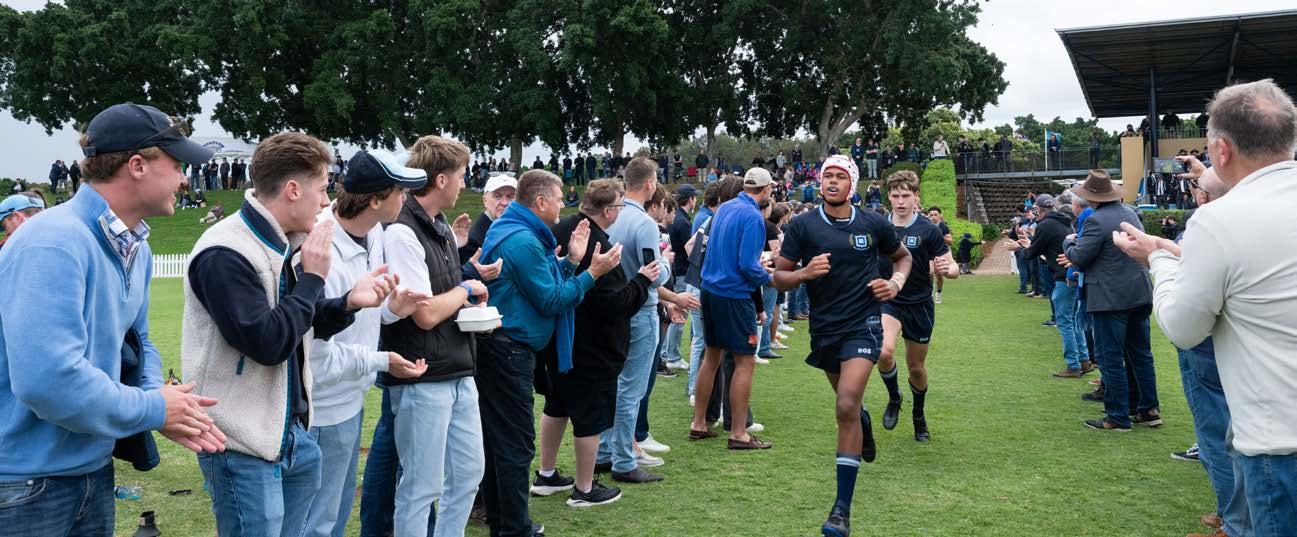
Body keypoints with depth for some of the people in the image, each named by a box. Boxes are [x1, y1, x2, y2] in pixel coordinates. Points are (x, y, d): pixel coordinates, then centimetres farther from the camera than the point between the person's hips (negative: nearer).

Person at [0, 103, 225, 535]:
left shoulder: (136, 248, 7)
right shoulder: (53, 243, -25)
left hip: (94, 469, 9)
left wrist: (161, 402, -8)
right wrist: (154, 409, -19)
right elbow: (47, 380, -33)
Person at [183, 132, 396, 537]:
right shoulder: (225, 254, -21)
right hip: (245, 447, -9)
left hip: (293, 432, 9)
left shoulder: (283, 245, 7)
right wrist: (313, 278, -18)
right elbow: (268, 343, -26)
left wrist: (348, 303, -4)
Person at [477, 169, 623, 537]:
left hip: (499, 347, 11)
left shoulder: (509, 230, 13)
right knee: (517, 442, -4)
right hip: (510, 350, -11)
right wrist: (592, 273, -13)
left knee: (497, 435, 16)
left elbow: (541, 283, 15)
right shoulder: (524, 241, -20)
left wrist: (571, 260, 7)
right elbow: (551, 301, -18)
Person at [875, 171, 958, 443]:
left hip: (919, 305, -1)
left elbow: (953, 268, -10)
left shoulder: (928, 230, -10)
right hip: (887, 301, 1)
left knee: (916, 367, 11)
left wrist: (946, 269, -31)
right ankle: (894, 399, 4)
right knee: (884, 352, -26)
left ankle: (919, 416, 38)